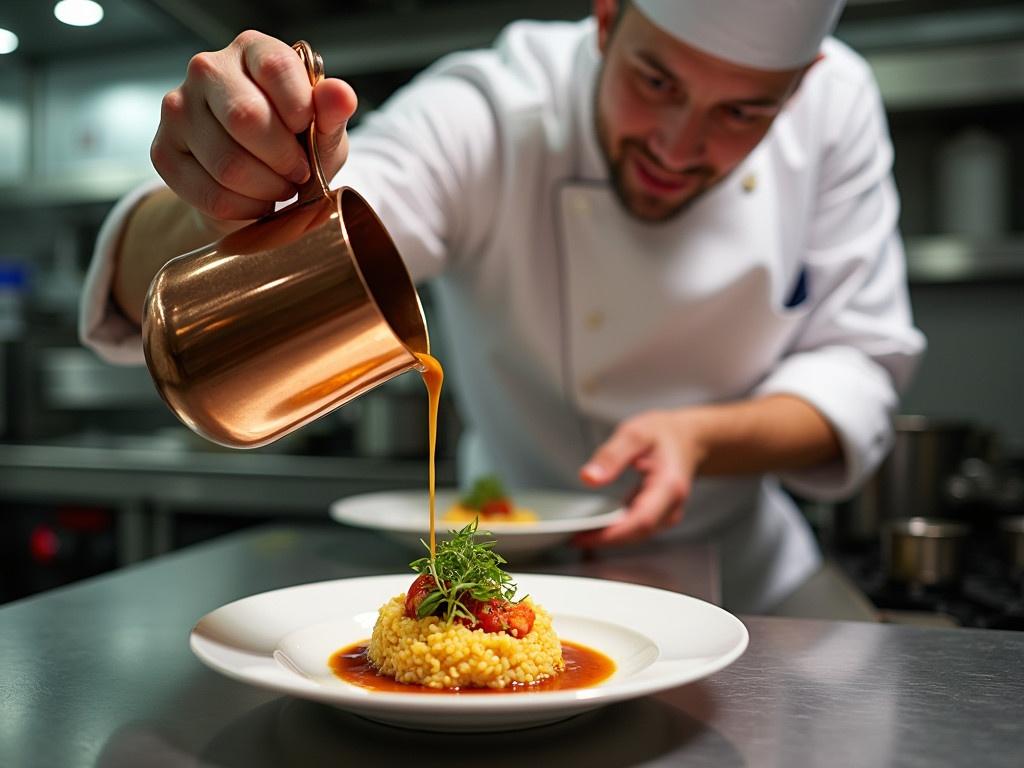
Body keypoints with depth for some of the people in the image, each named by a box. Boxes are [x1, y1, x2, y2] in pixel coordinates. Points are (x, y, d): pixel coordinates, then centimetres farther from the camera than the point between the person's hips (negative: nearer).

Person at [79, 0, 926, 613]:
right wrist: (231, 210, -58)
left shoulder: (835, 102, -13)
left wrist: (705, 438, -27)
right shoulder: (484, 119, -24)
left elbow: (860, 367, -9)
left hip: (747, 573, 2)